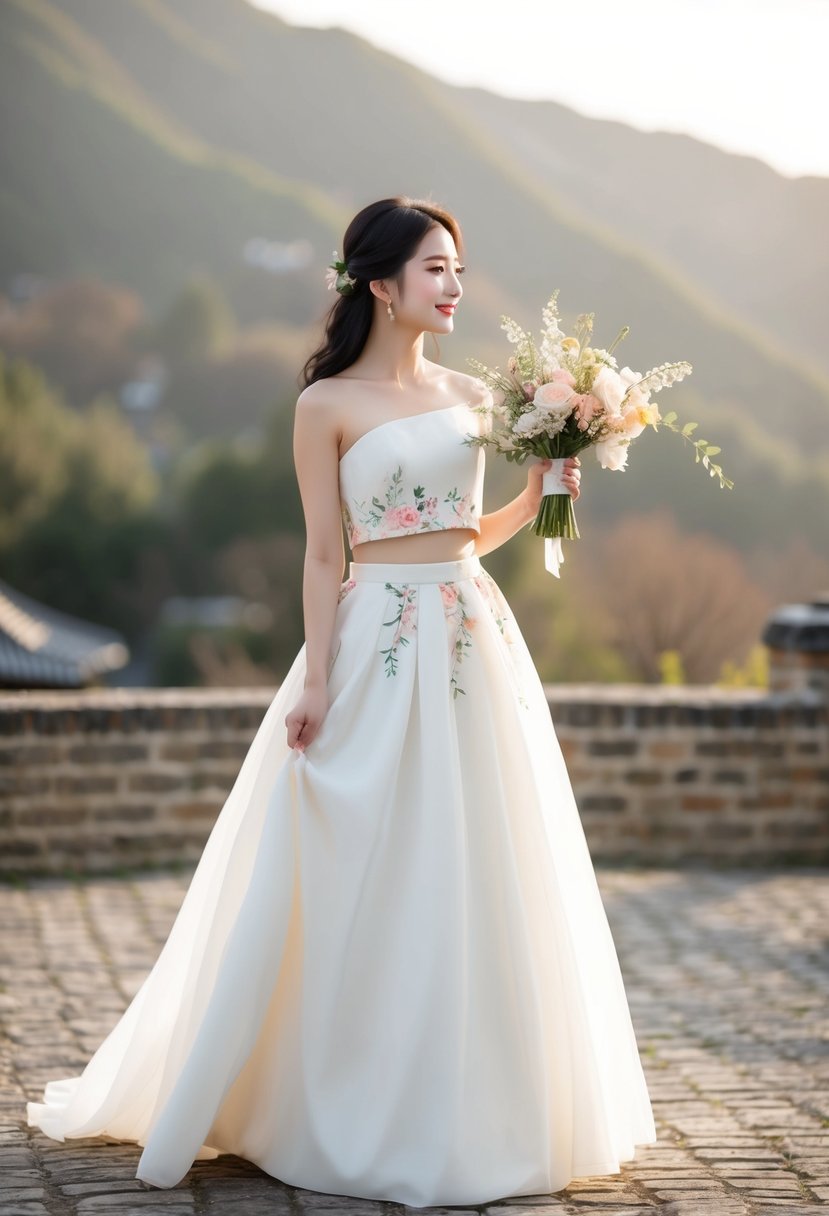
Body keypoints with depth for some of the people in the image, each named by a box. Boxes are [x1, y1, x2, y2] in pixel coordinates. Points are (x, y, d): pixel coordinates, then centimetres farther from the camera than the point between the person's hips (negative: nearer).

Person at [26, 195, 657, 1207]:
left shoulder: (470, 395, 12)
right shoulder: (328, 405, -3)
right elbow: (324, 554, -6)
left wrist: (537, 496, 3)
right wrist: (316, 681, -11)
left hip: (477, 640, 6)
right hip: (380, 642, -5)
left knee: (481, 878, 7)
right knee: (373, 877, 0)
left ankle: (470, 1109, 20)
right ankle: (367, 1117, 12)